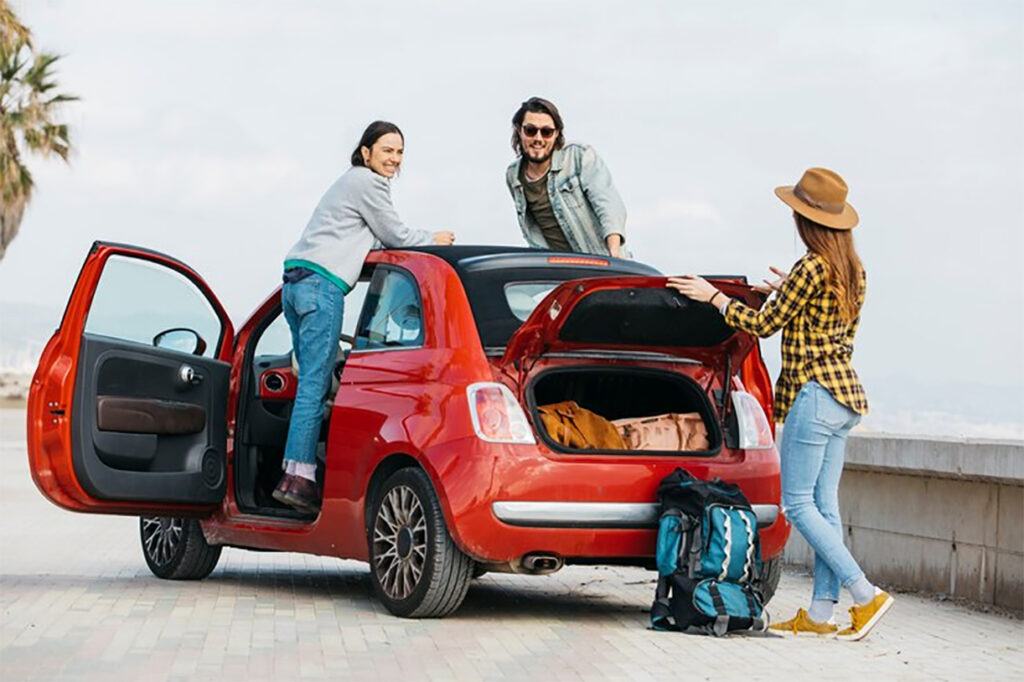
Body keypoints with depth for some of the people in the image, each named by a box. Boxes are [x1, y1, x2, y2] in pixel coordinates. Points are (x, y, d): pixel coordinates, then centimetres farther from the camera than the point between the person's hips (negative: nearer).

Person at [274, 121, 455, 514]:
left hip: (297, 282, 10)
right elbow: (395, 236, 4)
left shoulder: (351, 182, 29)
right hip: (322, 282, -10)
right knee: (315, 384, -14)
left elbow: (377, 240, 32)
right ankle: (299, 478, -20)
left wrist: (425, 241, 25)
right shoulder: (367, 183, -1)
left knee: (312, 383, 8)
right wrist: (434, 242, 20)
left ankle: (297, 474, 2)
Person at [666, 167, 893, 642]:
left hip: (814, 394, -9)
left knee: (797, 504, -5)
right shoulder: (853, 271, 12)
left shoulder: (812, 267, -14)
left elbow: (764, 324, -8)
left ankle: (866, 595, -10)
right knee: (823, 504, 8)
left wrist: (714, 296, 1)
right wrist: (792, 292, 27)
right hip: (845, 394, 9)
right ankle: (820, 612, 7)